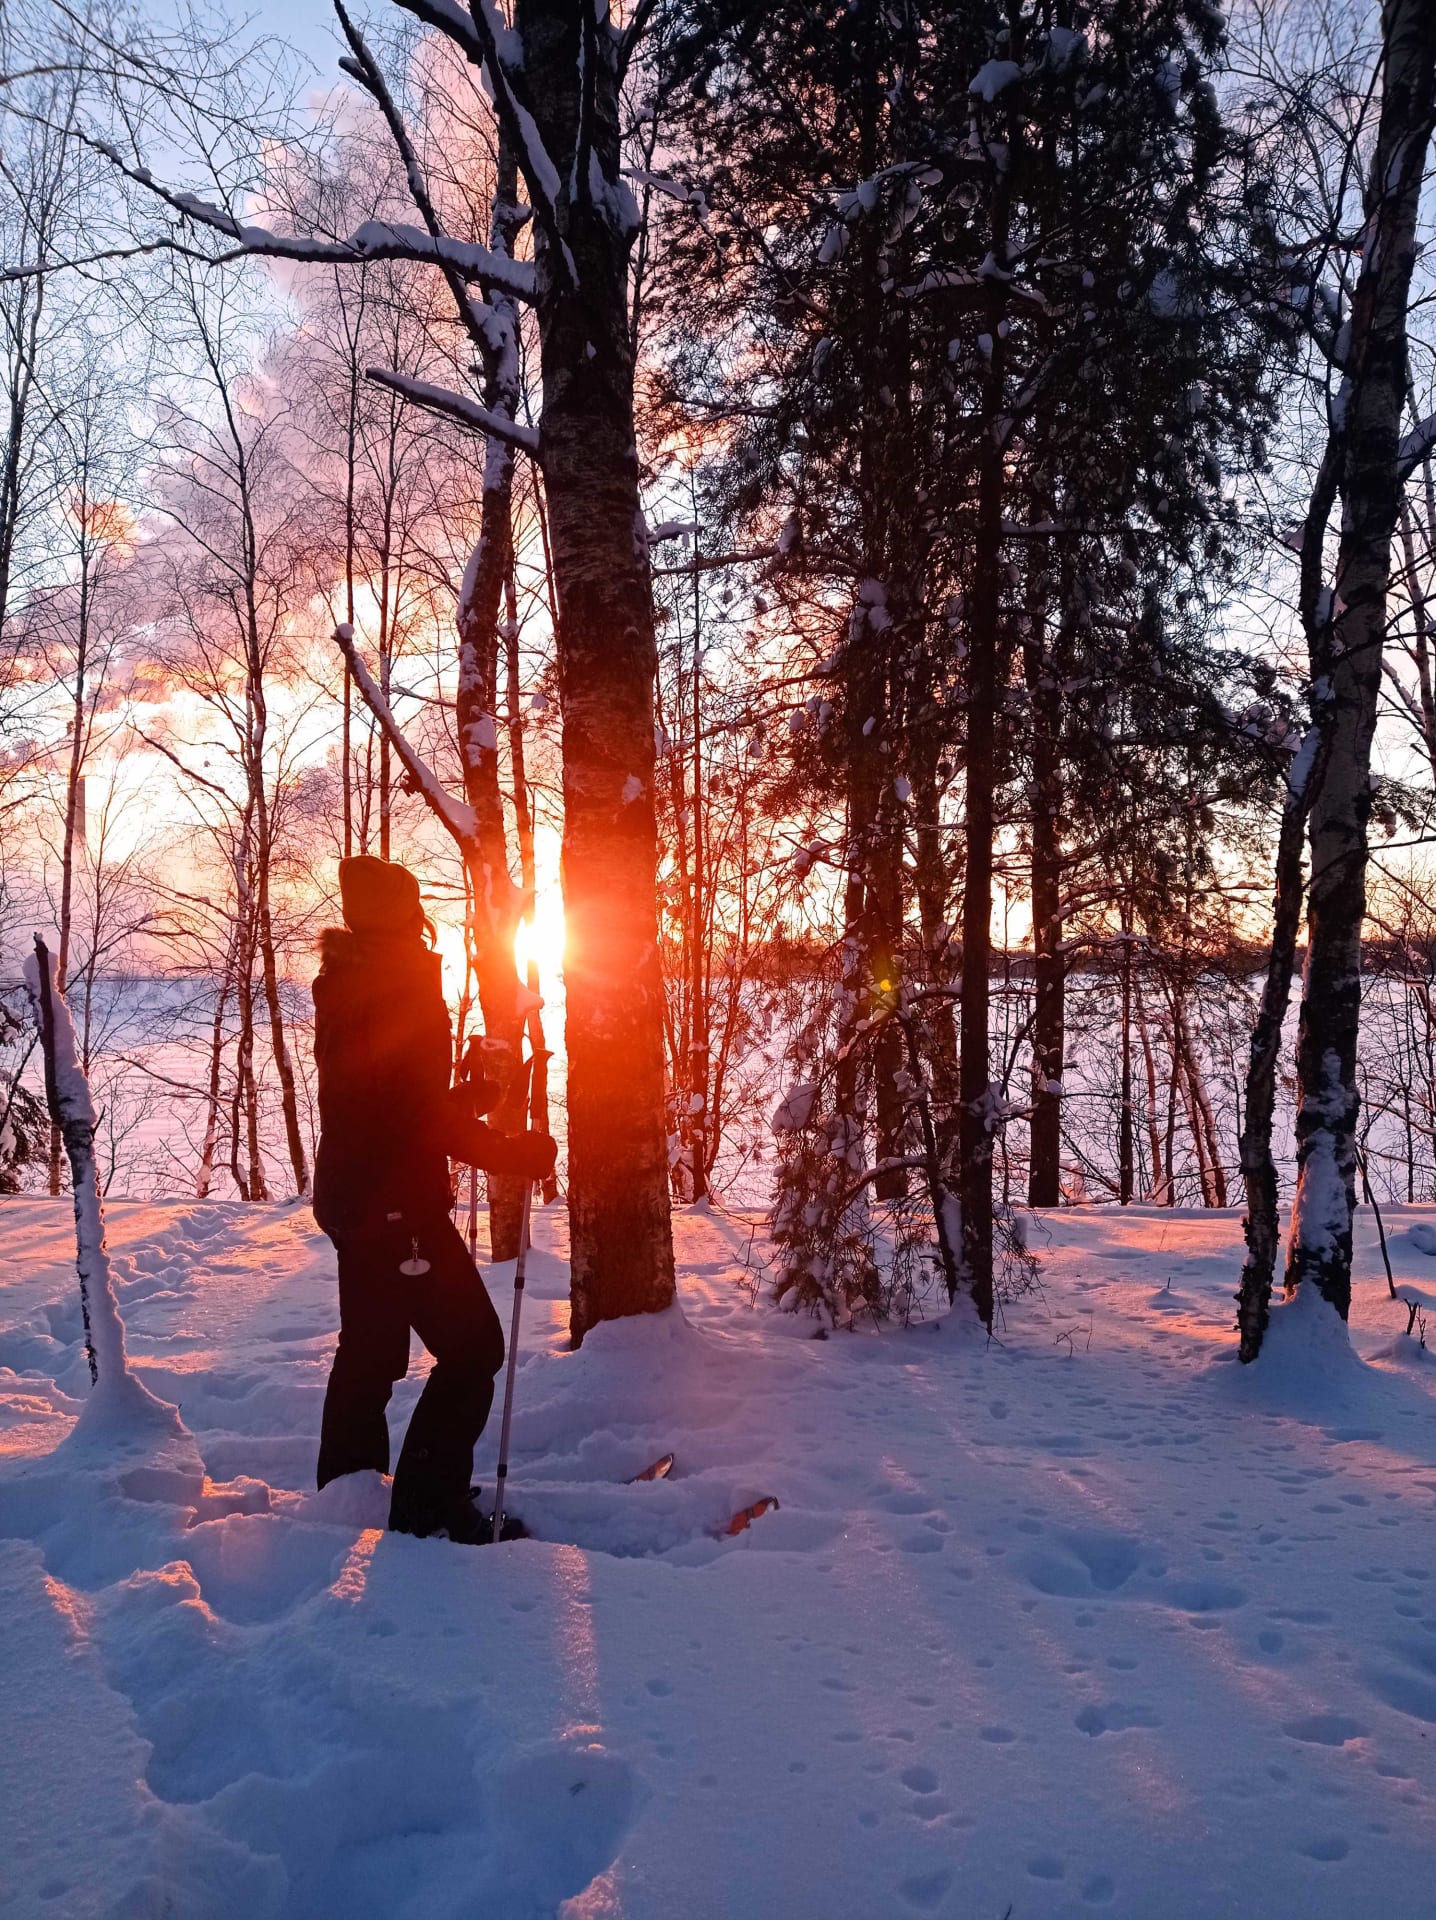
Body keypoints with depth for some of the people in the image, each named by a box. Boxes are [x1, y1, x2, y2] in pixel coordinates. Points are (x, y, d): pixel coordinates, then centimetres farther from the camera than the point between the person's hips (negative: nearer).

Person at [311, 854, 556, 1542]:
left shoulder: (344, 985, 13)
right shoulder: (403, 986, -17)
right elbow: (422, 1110, -23)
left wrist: (463, 1099, 22)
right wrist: (512, 1154, -17)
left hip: (351, 1196, 10)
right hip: (398, 1203, -10)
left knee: (370, 1349, 19)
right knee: (472, 1347, -5)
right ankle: (428, 1506, -4)